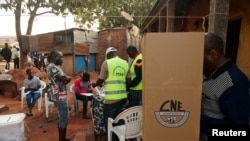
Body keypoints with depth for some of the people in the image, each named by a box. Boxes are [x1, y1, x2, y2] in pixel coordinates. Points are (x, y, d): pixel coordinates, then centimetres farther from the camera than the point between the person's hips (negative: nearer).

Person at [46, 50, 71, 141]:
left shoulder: (55, 67, 17)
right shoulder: (52, 67, -15)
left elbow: (65, 79, 15)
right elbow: (64, 78, -22)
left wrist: (66, 78, -7)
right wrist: (67, 78, -1)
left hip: (61, 96, 10)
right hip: (60, 97, -10)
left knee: (63, 118, 18)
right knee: (64, 119, -2)